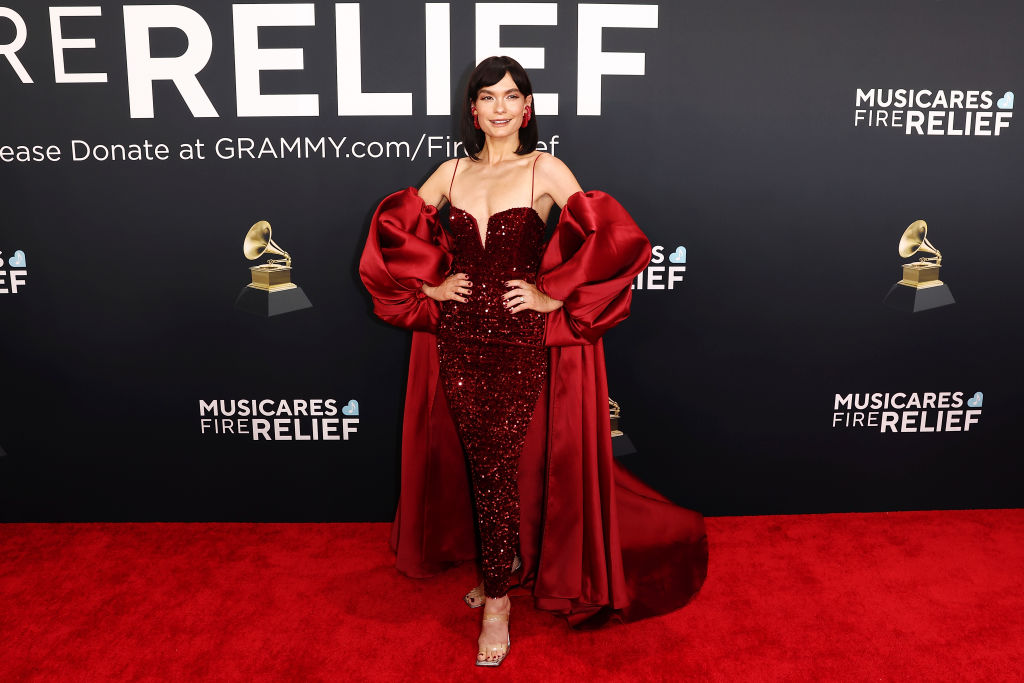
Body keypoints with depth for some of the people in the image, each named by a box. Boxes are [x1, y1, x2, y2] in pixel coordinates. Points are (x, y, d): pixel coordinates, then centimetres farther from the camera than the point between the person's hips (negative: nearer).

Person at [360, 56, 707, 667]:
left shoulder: (545, 171, -4)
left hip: (519, 342, -4)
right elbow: (393, 229, 15)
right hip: (457, 341, 4)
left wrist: (553, 296, -11)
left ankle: (497, 603, 15)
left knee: (498, 466, -1)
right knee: (478, 463, 12)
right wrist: (428, 284, 4)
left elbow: (611, 239, -10)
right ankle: (506, 563, 37)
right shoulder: (451, 173, 8)